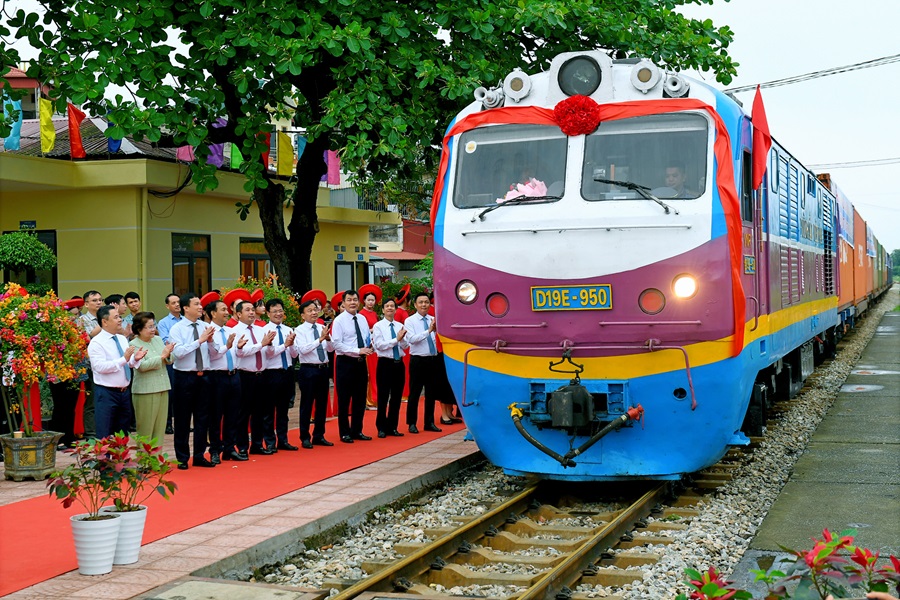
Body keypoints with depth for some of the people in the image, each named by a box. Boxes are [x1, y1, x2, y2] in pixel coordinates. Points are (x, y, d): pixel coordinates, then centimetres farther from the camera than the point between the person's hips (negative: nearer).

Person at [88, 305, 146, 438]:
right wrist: (124, 359, -26)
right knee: (105, 437, -4)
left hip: (124, 392, 7)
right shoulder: (96, 342, -11)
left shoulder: (123, 339, 12)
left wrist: (135, 359, -10)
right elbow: (100, 366, -23)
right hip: (106, 393, -7)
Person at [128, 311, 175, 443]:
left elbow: (170, 360, 11)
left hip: (163, 388, 6)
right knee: (146, 429, -2)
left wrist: (169, 354, -11)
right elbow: (142, 366, -19)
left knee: (160, 427, 8)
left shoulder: (158, 340, 11)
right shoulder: (134, 345, -7)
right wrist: (162, 356, -18)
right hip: (145, 391, -6)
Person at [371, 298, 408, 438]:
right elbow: (379, 345, -14)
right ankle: (381, 428, 9)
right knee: (383, 397, 0)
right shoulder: (378, 326, -3)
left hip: (399, 363, 4)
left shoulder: (400, 326, 9)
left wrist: (402, 339, -15)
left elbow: (405, 346, 5)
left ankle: (392, 427, 18)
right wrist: (396, 339, -17)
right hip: (385, 363, -4)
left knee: (397, 397, 8)